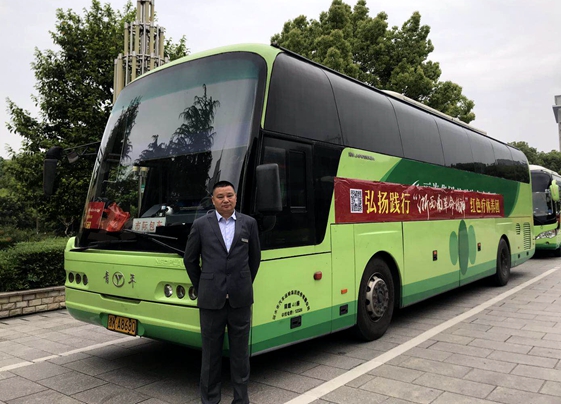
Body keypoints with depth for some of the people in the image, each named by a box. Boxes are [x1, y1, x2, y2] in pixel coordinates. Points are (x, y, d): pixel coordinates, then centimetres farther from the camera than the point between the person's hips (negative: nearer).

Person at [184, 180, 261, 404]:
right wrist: (202, 288, 11)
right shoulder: (201, 224, 0)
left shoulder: (249, 223, 3)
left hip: (240, 299, 1)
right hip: (211, 299, -1)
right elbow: (190, 259, 8)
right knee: (211, 351, 9)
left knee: (240, 350, 10)